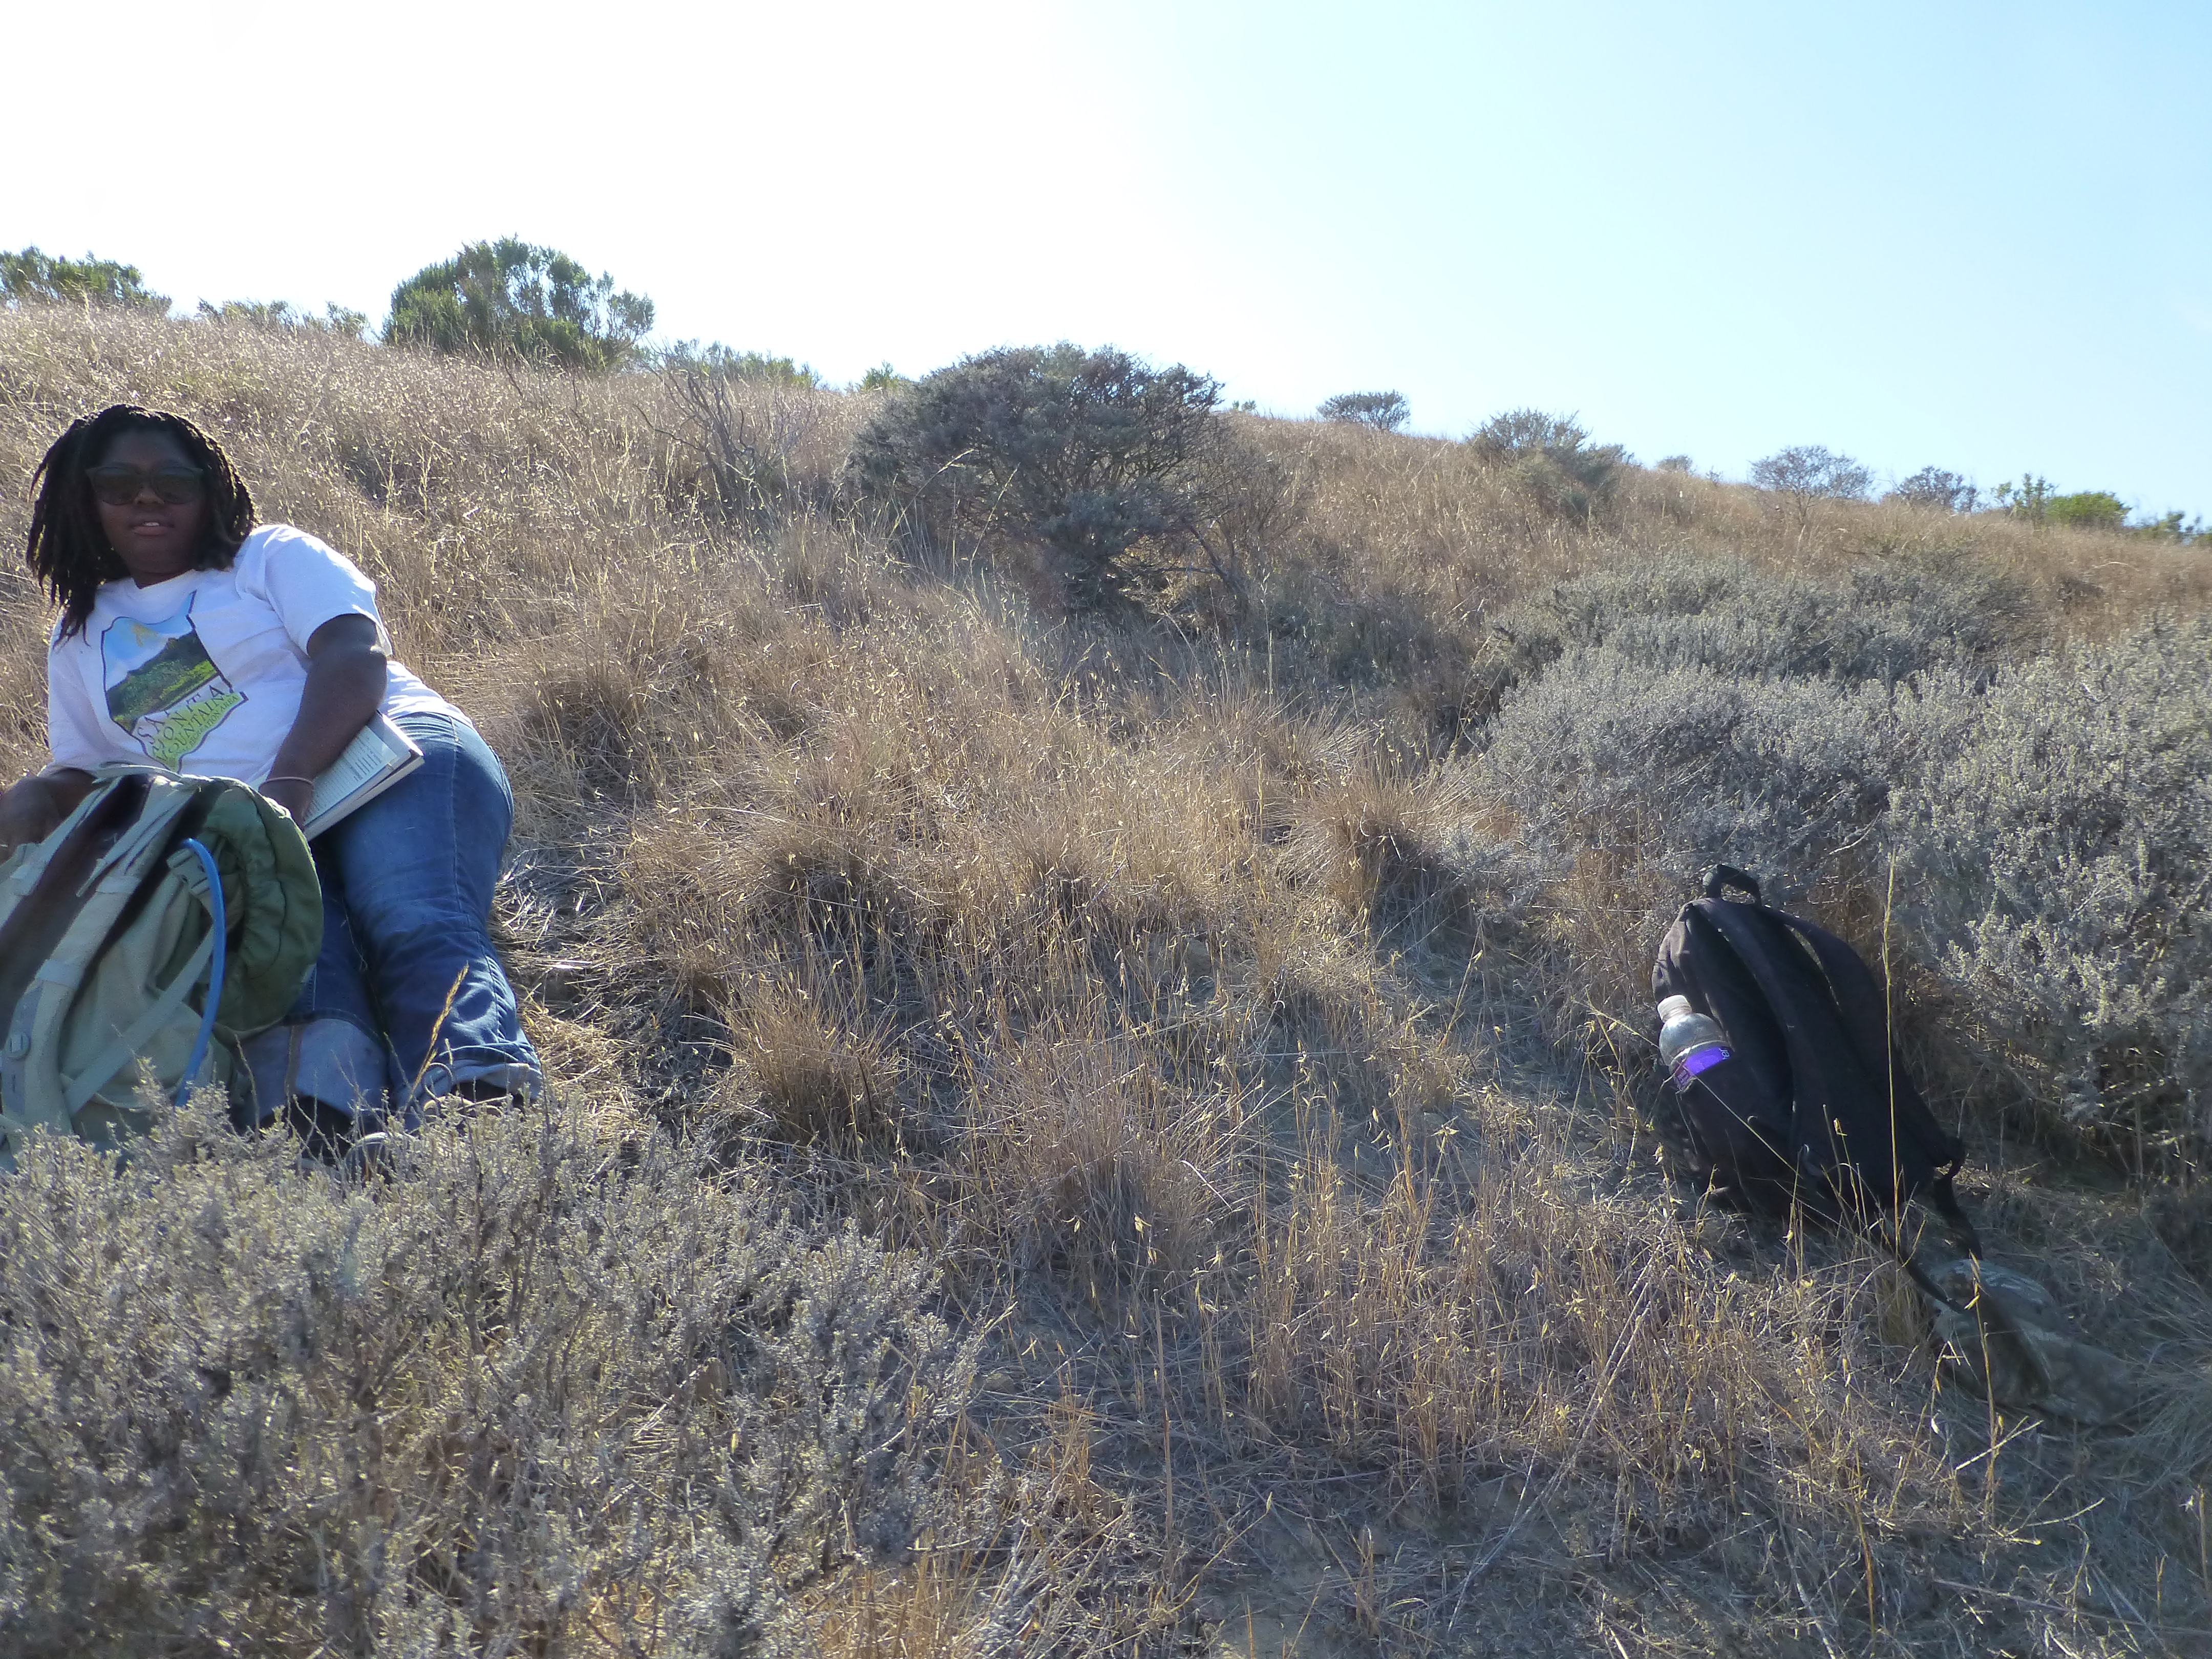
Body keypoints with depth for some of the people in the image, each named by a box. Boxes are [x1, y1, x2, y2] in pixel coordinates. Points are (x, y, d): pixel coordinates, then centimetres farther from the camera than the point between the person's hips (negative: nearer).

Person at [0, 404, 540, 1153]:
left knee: (419, 926, -34)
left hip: (391, 758, -2)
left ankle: (479, 1108, -60)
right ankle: (325, 1120, -62)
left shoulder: (274, 556, 16)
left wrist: (291, 782, -20)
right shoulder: (79, 639, 31)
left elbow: (357, 655, -3)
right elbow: (86, 773, 33)